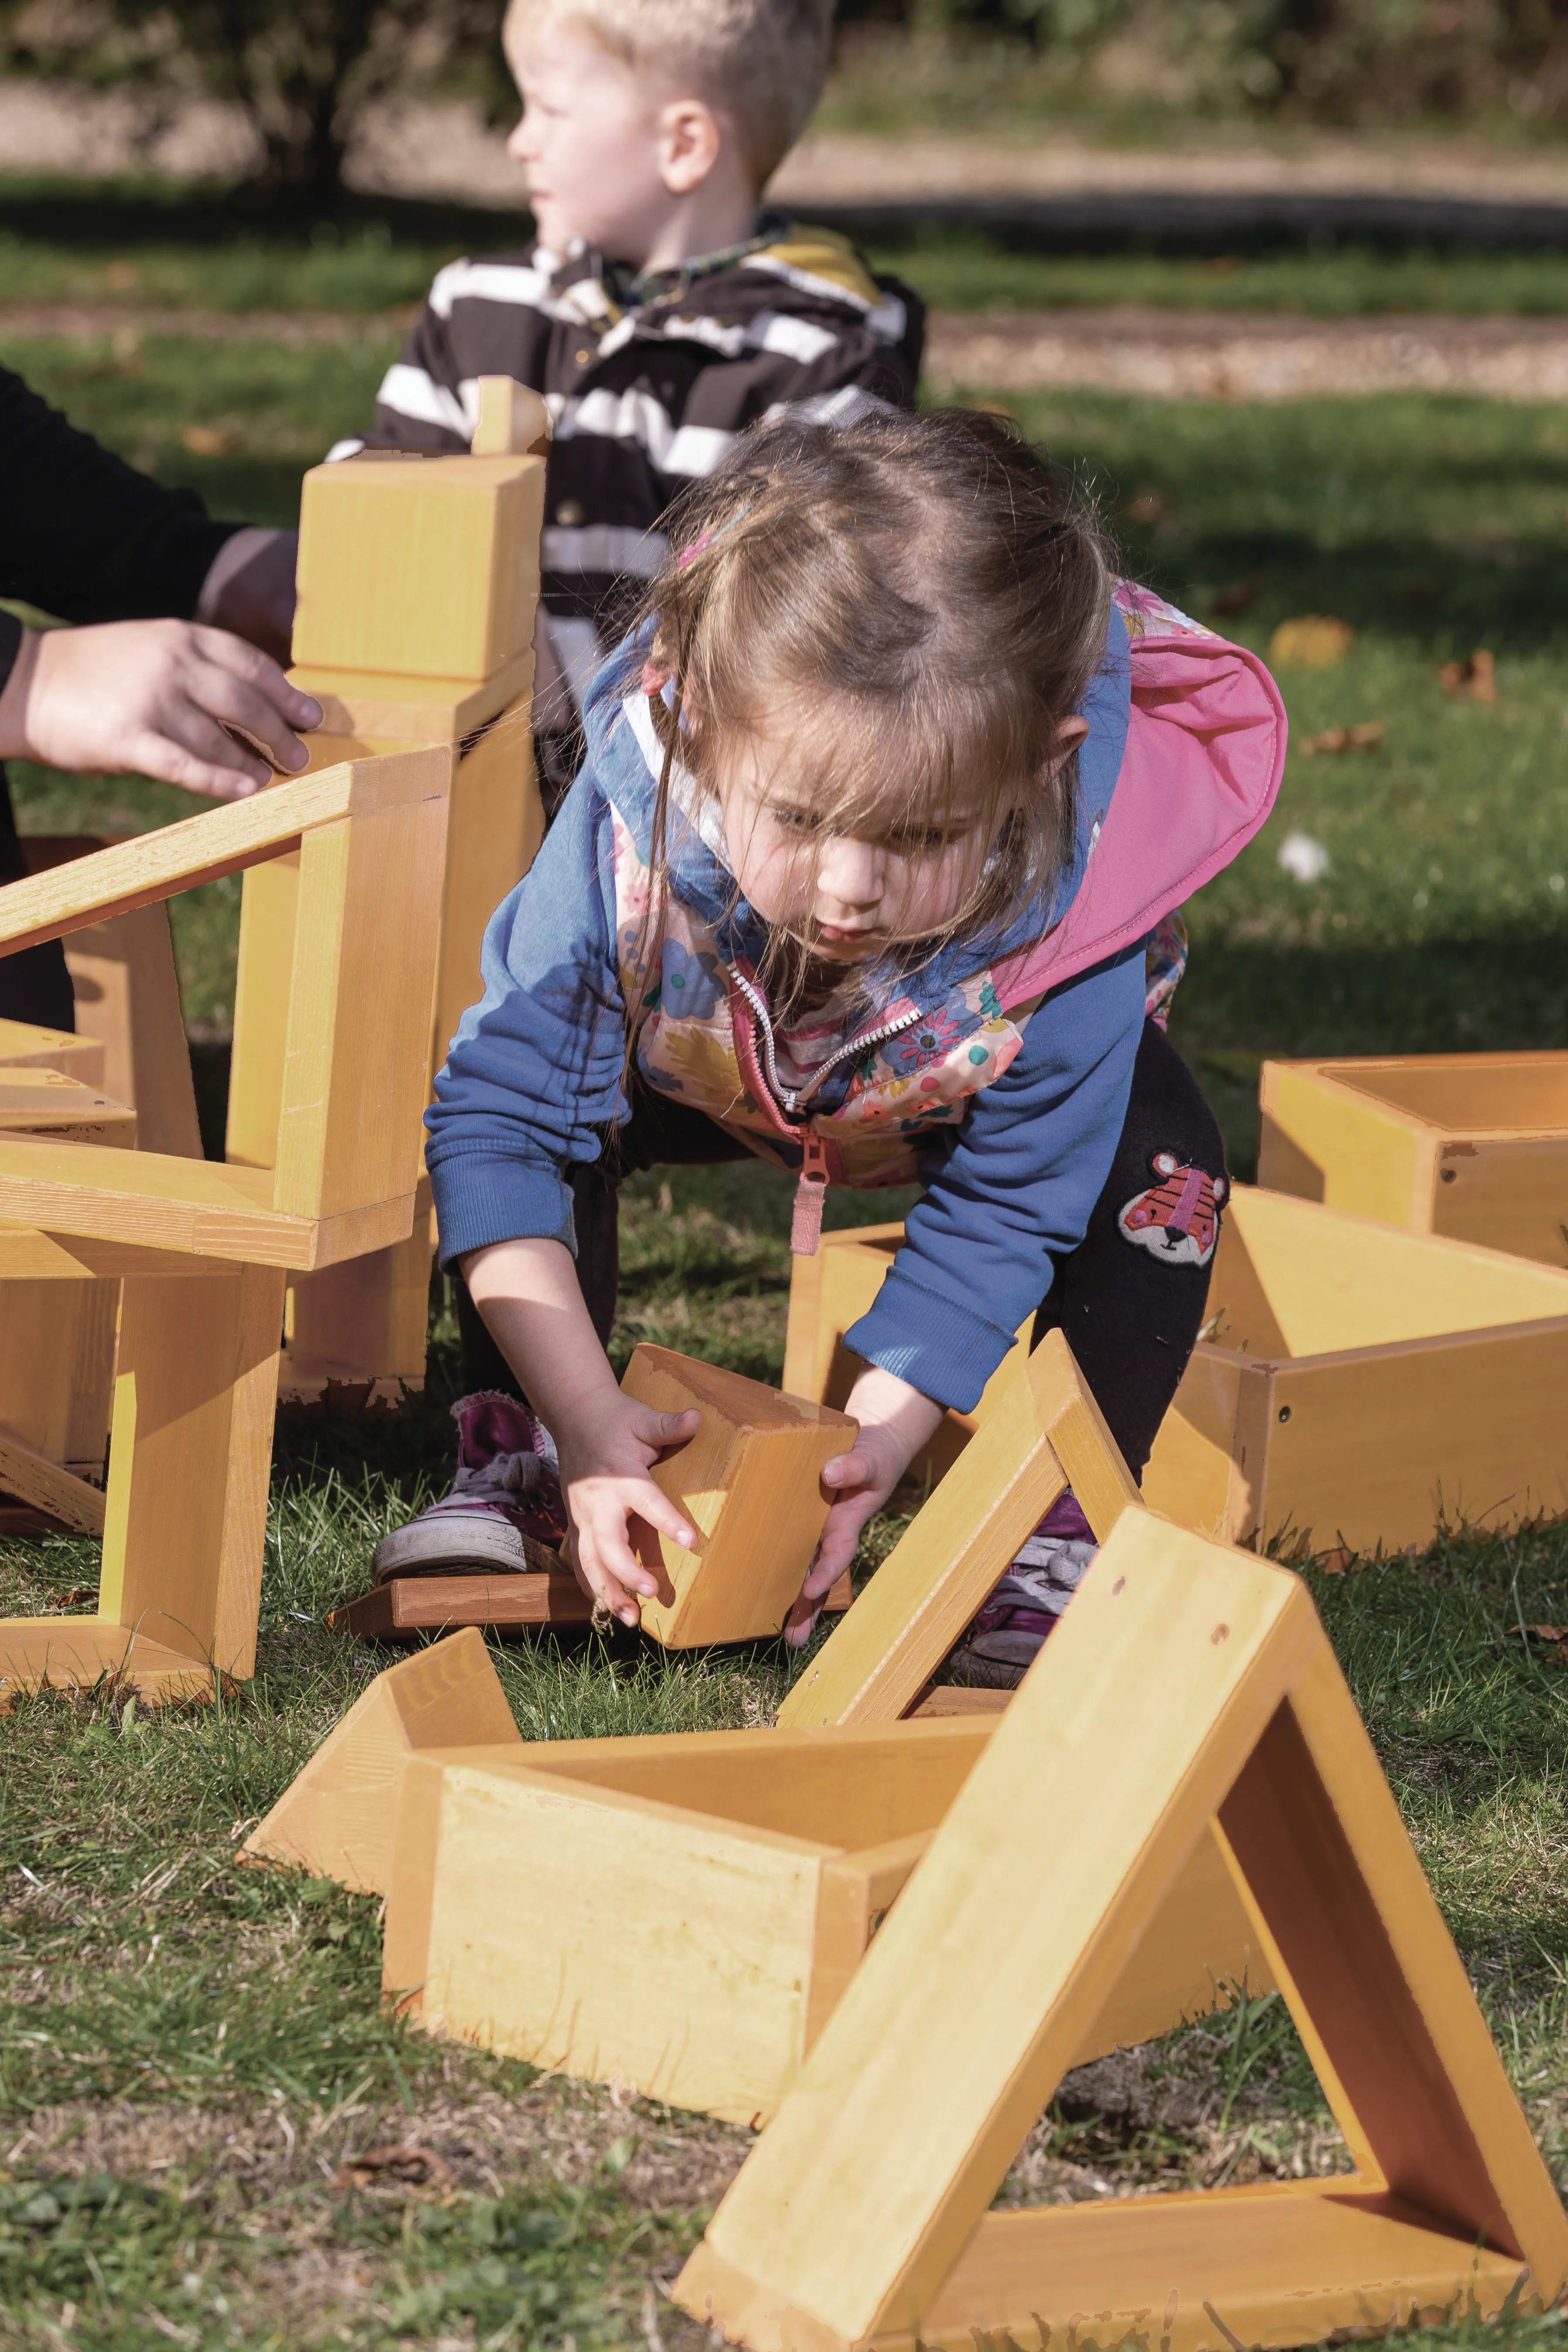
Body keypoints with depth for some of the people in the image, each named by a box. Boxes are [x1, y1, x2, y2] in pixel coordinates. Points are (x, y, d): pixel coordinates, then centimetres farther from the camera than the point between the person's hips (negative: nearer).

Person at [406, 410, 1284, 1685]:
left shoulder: (1070, 928, -44)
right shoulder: (635, 826, -44)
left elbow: (998, 1214, -29)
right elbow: (503, 1117, -36)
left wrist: (873, 1443, -39)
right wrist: (586, 1418, -43)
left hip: (944, 1107, -1)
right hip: (705, 1062, 1)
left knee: (1161, 1164, -28)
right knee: (529, 1078, -25)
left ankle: (1063, 1530, -11)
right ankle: (529, 1469, -6)